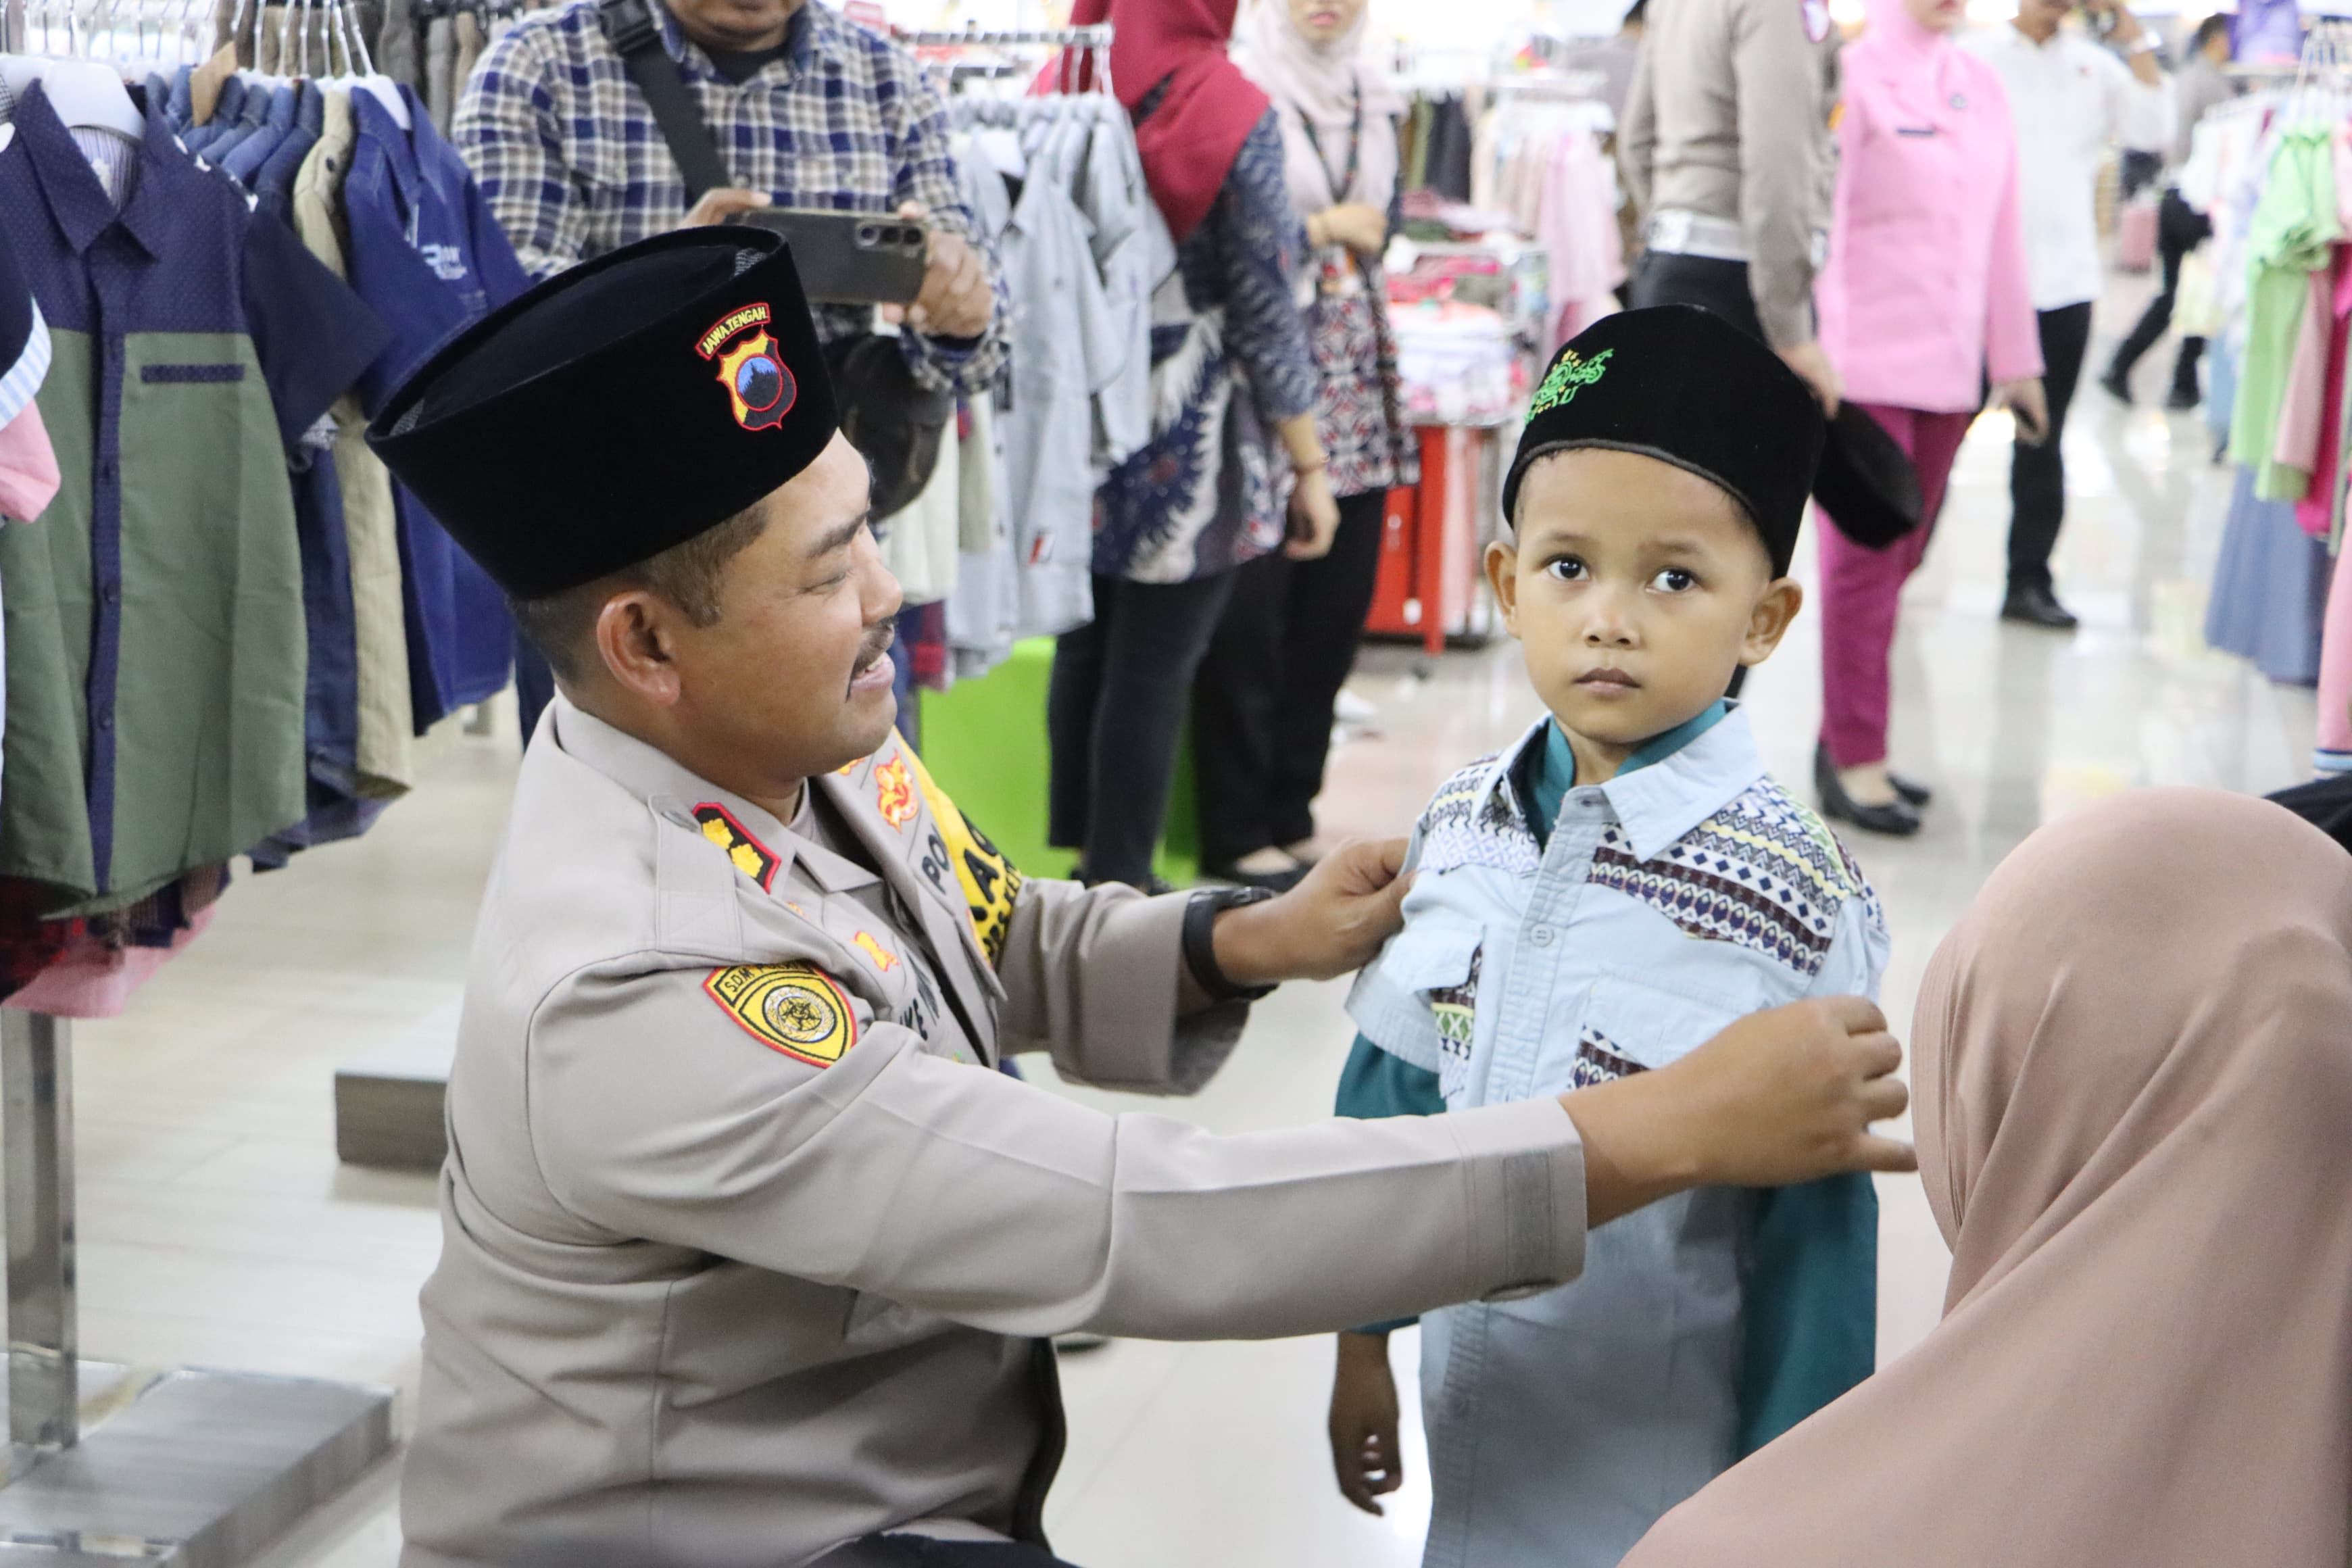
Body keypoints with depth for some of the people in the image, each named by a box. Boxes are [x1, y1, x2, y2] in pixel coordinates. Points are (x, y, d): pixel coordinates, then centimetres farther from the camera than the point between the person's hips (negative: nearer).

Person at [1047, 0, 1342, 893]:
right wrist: (1309, 464, -3)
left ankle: (1083, 860, 26)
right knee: (1156, 666, 2)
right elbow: (1264, 313, -11)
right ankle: (1120, 886, 9)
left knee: (1084, 645, 16)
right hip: (1185, 444, -5)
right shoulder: (1232, 115, -14)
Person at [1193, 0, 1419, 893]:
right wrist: (1322, 228, -9)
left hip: (1353, 381, 6)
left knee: (1337, 604, 7)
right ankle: (1237, 834, 5)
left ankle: (1292, 813, 19)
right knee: (1251, 610, -4)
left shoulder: (1374, 100, 16)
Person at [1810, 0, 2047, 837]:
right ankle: (1853, 762, 3)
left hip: (1948, 363, 6)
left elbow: (2002, 228, 17)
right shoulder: (1846, 77, -7)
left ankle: (1846, 740, 19)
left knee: (1899, 557, 10)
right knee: (1864, 561, -3)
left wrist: (2014, 358, 18)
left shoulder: (1981, 87, 13)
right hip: (1862, 361, -6)